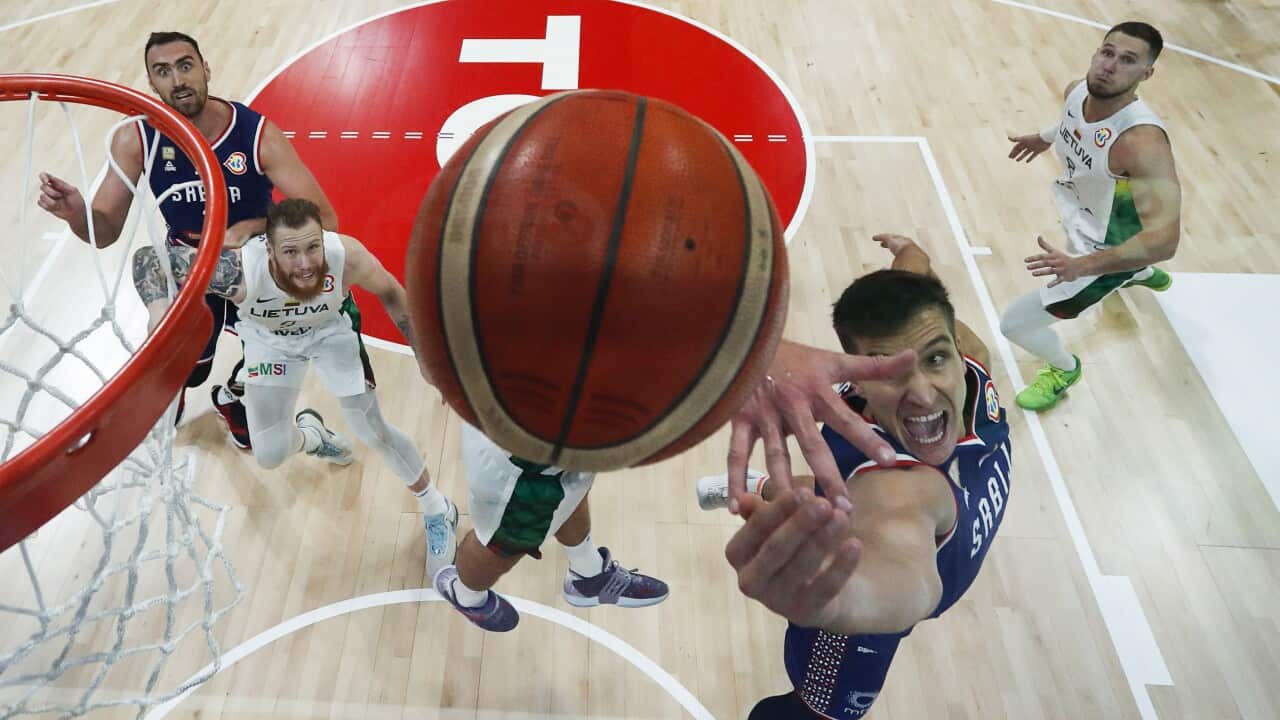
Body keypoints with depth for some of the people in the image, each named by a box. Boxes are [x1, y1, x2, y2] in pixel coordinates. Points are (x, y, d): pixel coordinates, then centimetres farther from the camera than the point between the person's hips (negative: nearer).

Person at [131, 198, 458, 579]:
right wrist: (159, 307, -51)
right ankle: (310, 434, 41)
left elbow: (389, 292, -16)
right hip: (270, 339, 1)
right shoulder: (240, 270, -41)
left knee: (373, 429, -6)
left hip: (332, 328, -1)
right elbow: (148, 256, -30)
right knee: (269, 455, 0)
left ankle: (437, 511, 18)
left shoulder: (347, 255, -38)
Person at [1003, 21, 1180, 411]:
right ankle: (1146, 275, 79)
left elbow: (1164, 239, -48)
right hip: (1083, 210, 8)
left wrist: (1081, 266, -61)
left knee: (1015, 323, -11)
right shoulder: (1076, 91, -19)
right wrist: (1044, 138, 24)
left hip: (1109, 249, -8)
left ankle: (1064, 370, 25)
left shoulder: (1143, 141, -42)